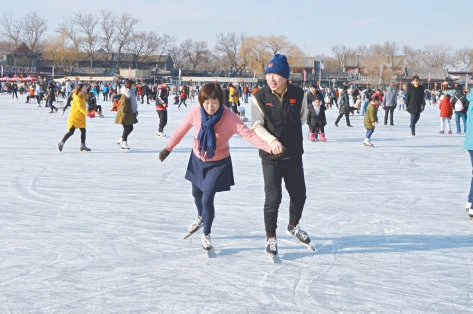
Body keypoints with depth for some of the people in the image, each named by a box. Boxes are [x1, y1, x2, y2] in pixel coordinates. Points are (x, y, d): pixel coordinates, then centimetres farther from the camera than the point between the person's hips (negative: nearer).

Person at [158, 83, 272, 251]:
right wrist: (168, 148, 5)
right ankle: (200, 217, 60)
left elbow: (248, 134, -36)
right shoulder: (195, 113, -20)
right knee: (196, 193, 24)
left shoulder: (229, 118, -28)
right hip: (197, 160, 4)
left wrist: (269, 147, -48)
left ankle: (206, 235, 18)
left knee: (207, 199, -9)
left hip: (218, 163, -4)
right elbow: (181, 130, -3)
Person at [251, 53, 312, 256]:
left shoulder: (298, 95, -5)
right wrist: (272, 140, -29)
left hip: (294, 155, 3)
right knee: (273, 198, -6)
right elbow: (257, 126, -14)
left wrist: (291, 132, 9)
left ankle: (293, 226, 41)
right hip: (270, 157, -3)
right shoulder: (260, 97, -10)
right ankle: (271, 238, 12)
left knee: (299, 195, 13)